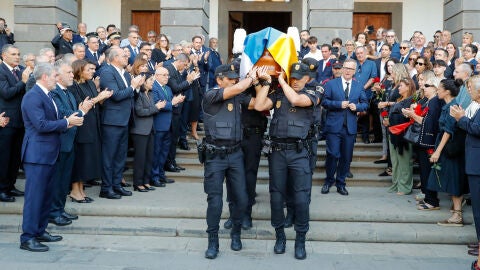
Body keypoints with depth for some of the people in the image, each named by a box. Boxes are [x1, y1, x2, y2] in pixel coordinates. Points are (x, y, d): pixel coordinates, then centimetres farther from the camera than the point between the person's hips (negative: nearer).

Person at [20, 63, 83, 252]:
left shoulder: (46, 96, 16)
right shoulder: (33, 97, -15)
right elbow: (41, 125, -22)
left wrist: (68, 122, 2)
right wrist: (67, 122, -14)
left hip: (48, 153, 10)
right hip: (37, 154, -10)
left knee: (45, 195, 15)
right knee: (34, 196, -6)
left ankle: (40, 231, 25)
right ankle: (27, 238, 1)